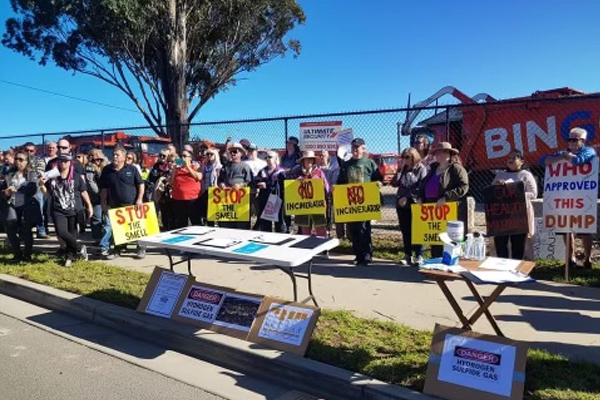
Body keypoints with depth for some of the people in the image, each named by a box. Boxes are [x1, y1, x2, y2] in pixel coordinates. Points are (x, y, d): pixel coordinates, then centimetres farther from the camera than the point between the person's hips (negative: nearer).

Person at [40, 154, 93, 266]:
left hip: (74, 210, -1)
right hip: (58, 211, 1)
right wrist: (42, 185, -9)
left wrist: (89, 206, 1)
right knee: (61, 232, -16)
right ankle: (80, 247, 3)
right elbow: (47, 192, 11)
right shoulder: (52, 176, 5)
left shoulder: (76, 177, 1)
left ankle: (70, 255, 23)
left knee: (72, 233, 6)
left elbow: (83, 192, 4)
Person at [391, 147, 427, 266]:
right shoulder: (402, 169, 13)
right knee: (405, 231, 9)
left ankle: (419, 255, 6)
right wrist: (400, 170, -5)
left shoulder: (421, 169, -3)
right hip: (401, 205, 5)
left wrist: (407, 197, -16)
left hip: (415, 204, -5)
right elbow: (394, 183, 3)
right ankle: (408, 255, 17)